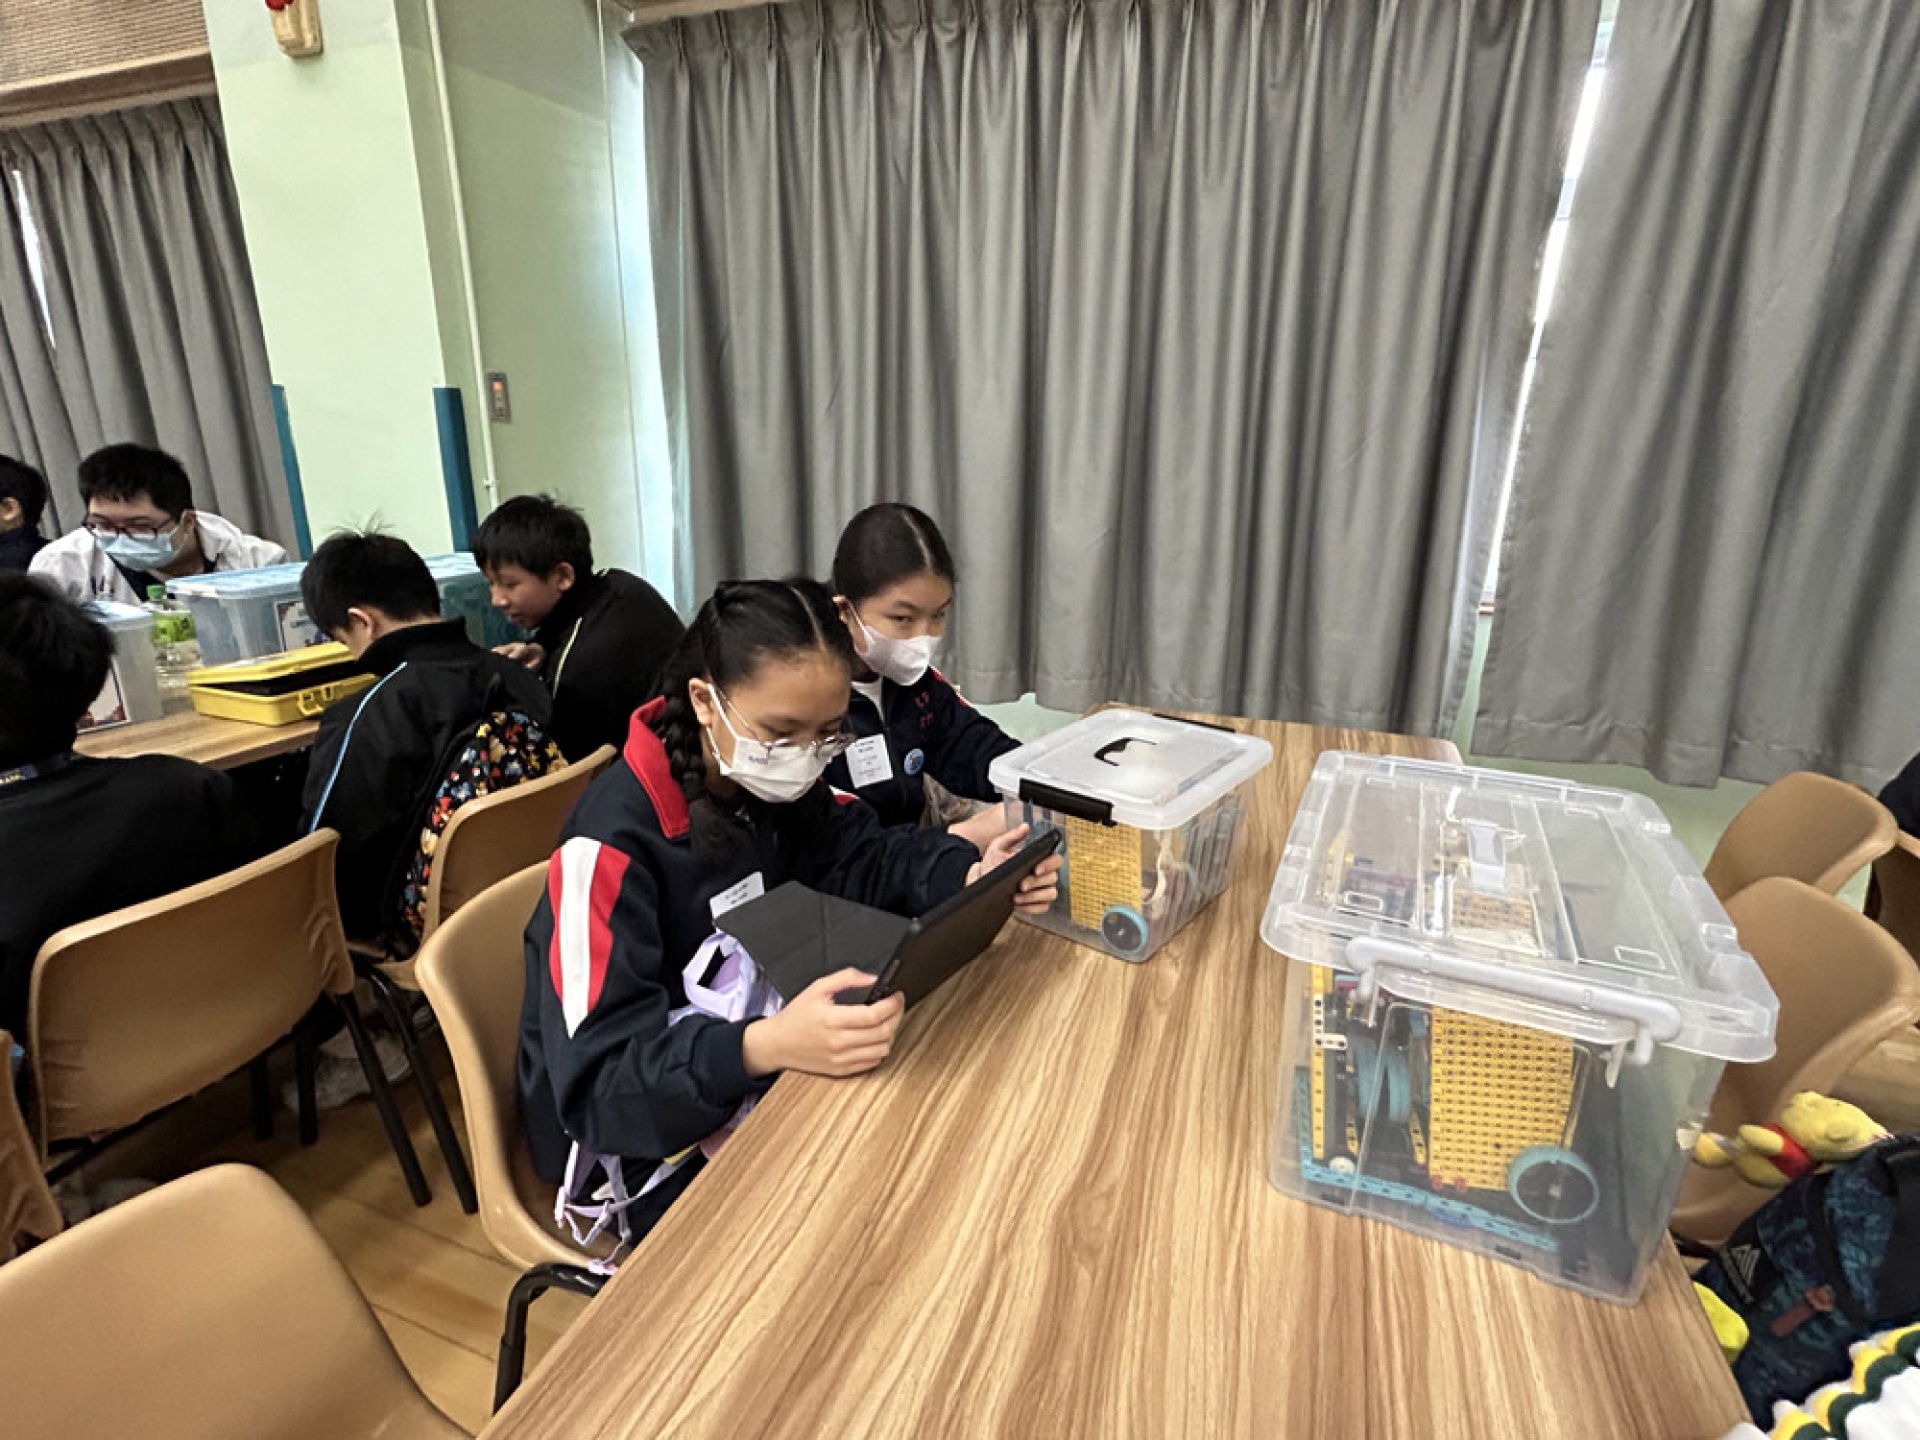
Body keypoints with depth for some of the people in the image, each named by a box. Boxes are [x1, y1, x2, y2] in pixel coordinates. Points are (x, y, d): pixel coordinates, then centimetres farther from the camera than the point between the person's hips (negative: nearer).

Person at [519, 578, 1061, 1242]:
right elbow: (598, 1076, -29)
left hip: (758, 1073, 7)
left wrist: (972, 873, -19)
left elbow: (862, 854, 2)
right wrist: (767, 1046, -47)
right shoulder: (612, 842, -27)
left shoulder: (770, 777, -6)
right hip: (649, 1143, -6)